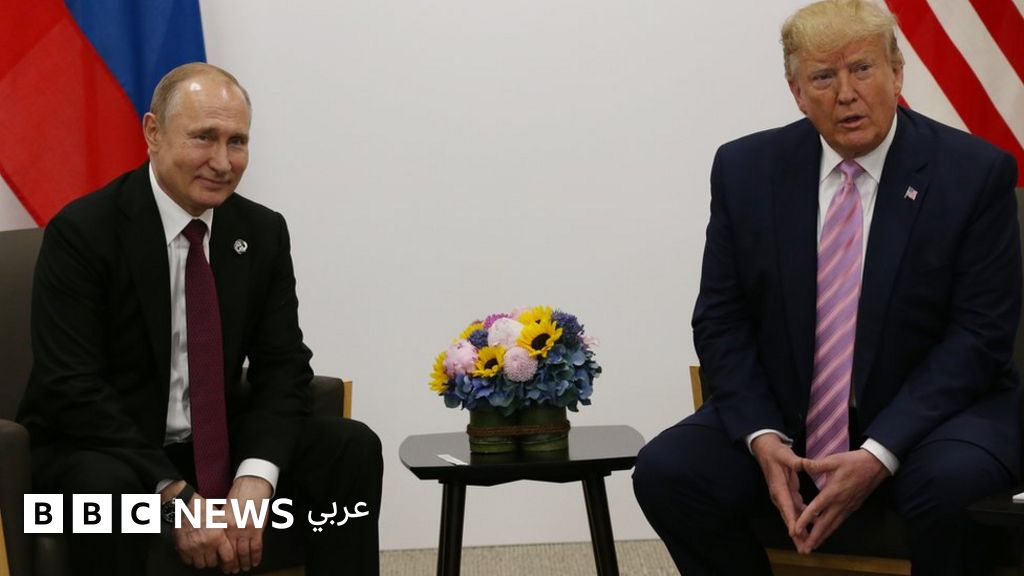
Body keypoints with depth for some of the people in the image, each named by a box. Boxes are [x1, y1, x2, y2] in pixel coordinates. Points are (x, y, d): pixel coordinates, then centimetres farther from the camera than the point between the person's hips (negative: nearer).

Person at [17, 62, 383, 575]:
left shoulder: (263, 233, 0)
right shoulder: (82, 231, -15)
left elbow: (282, 368, -1)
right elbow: (72, 389, -20)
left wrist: (255, 479, -20)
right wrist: (176, 496, -27)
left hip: (218, 445, 5)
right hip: (98, 450, -5)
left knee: (353, 448, -13)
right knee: (105, 486, -37)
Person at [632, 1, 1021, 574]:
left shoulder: (975, 172, -7)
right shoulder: (746, 169, 1)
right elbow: (720, 319, 3)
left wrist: (879, 454, -20)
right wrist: (762, 437, -14)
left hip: (926, 414, -3)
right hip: (782, 415, 3)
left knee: (950, 484, -35)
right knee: (665, 472, -21)